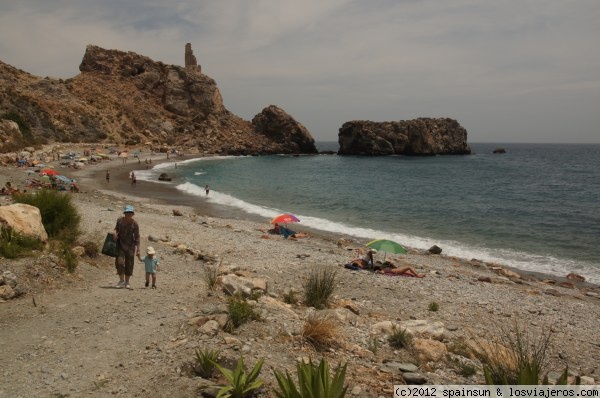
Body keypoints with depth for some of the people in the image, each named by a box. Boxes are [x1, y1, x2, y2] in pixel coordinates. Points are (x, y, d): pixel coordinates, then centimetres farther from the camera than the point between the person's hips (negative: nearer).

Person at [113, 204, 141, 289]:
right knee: (119, 261, -11)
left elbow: (137, 237, -8)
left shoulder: (134, 224, -11)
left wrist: (138, 249, -10)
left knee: (129, 264, 3)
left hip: (130, 245, -1)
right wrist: (115, 232, -10)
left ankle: (127, 282, 17)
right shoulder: (120, 220, -5)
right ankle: (121, 281, 2)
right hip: (120, 243, 1)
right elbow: (116, 228, 14)